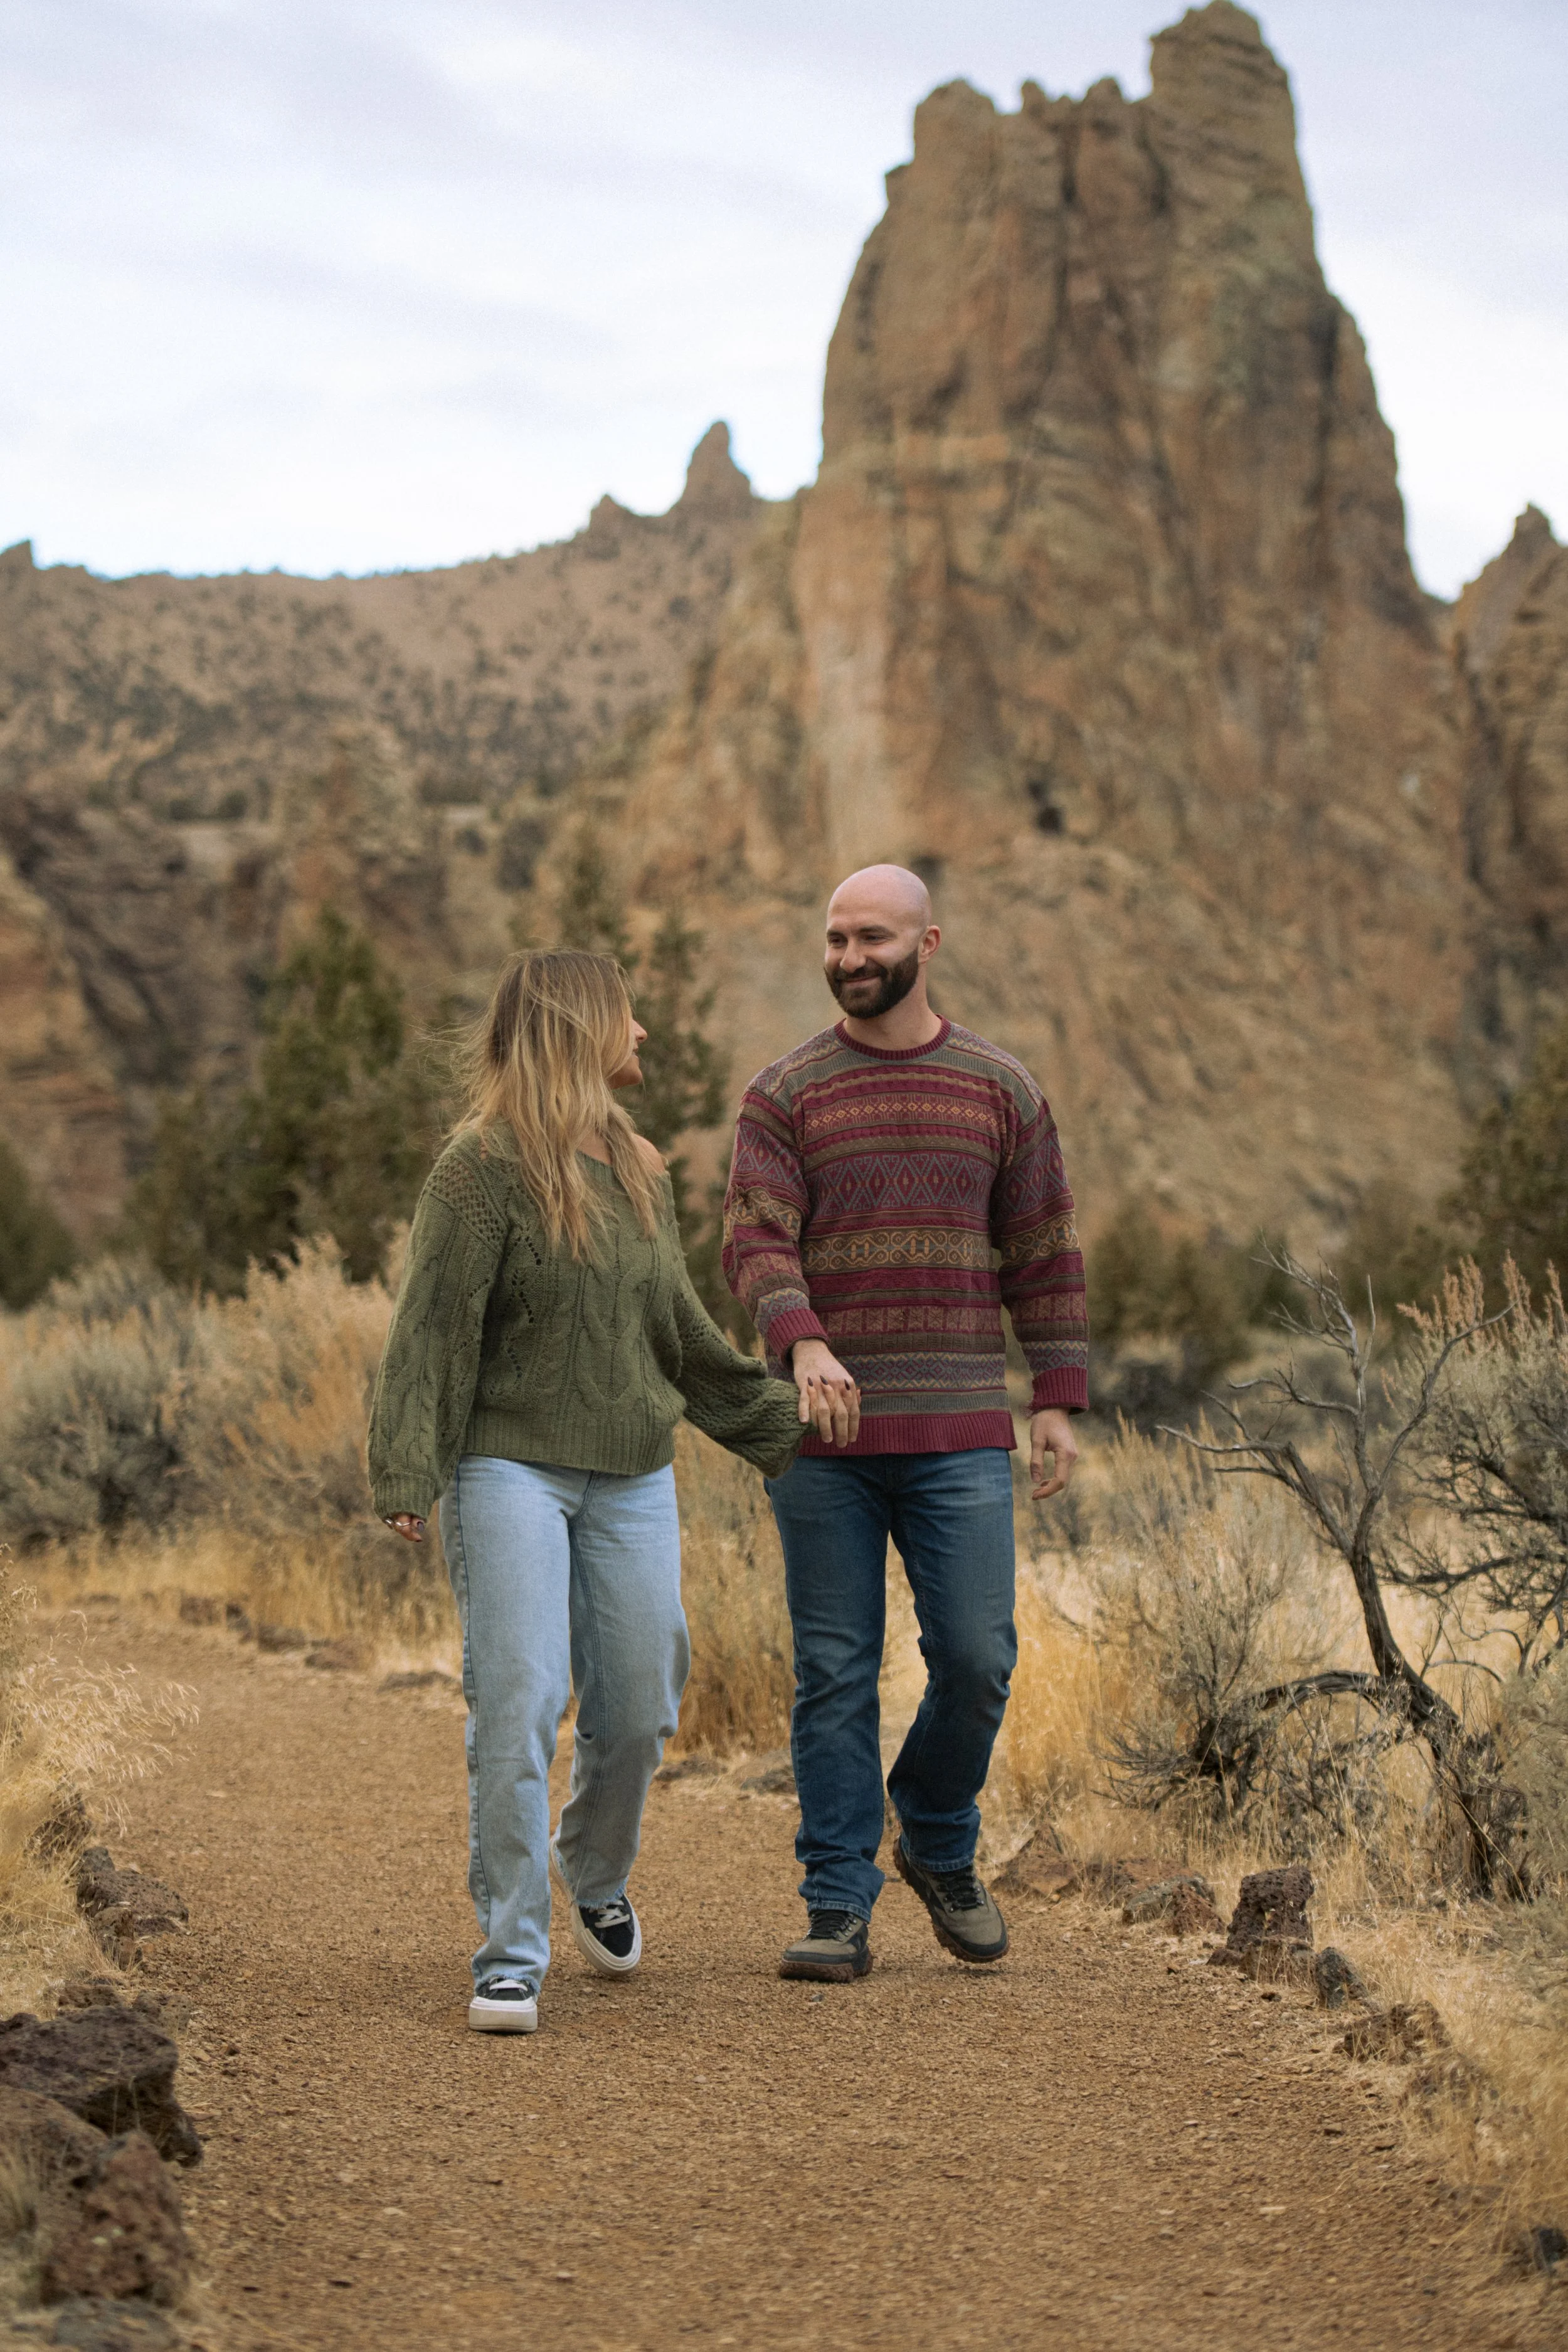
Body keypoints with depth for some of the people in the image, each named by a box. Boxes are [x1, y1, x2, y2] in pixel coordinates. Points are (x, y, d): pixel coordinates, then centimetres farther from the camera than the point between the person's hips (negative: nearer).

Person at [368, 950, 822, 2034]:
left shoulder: (640, 1172, 13)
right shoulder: (485, 1171, -8)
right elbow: (432, 1332, -11)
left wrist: (780, 1412, 25)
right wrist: (409, 1475, -19)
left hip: (634, 1481, 6)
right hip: (512, 1469, -6)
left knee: (639, 1709, 8)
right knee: (518, 1705, -12)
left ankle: (597, 1874, 37)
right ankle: (512, 1954, -4)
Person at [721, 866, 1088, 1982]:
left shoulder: (1000, 1088, 8)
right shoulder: (786, 1095, 3)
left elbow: (1044, 1253, 11)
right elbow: (756, 1241, -8)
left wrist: (1058, 1400, 4)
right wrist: (803, 1345, -27)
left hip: (959, 1437, 1)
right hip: (821, 1435, -1)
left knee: (976, 1658, -2)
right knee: (836, 1675, 1)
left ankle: (940, 1847, 25)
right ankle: (840, 1910, 8)